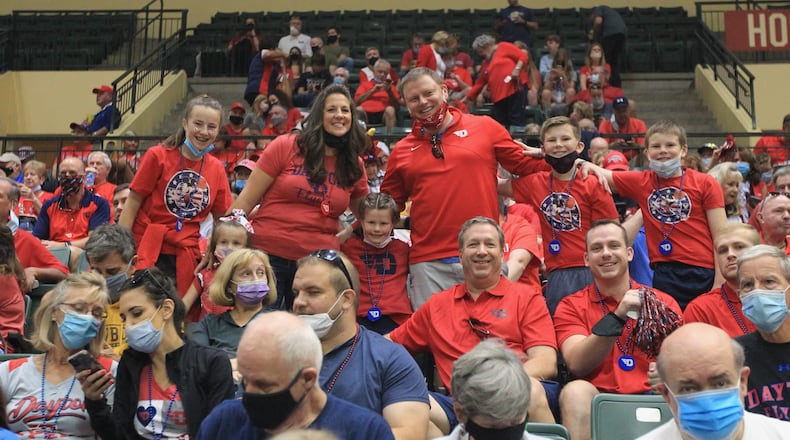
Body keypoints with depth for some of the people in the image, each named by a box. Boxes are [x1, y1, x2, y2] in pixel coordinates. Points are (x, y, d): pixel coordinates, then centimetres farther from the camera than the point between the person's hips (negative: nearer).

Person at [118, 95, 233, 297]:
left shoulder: (217, 169, 5)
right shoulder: (158, 156, -4)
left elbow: (222, 219, 12)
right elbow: (132, 205, -4)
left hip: (186, 256, 3)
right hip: (148, 251, -3)